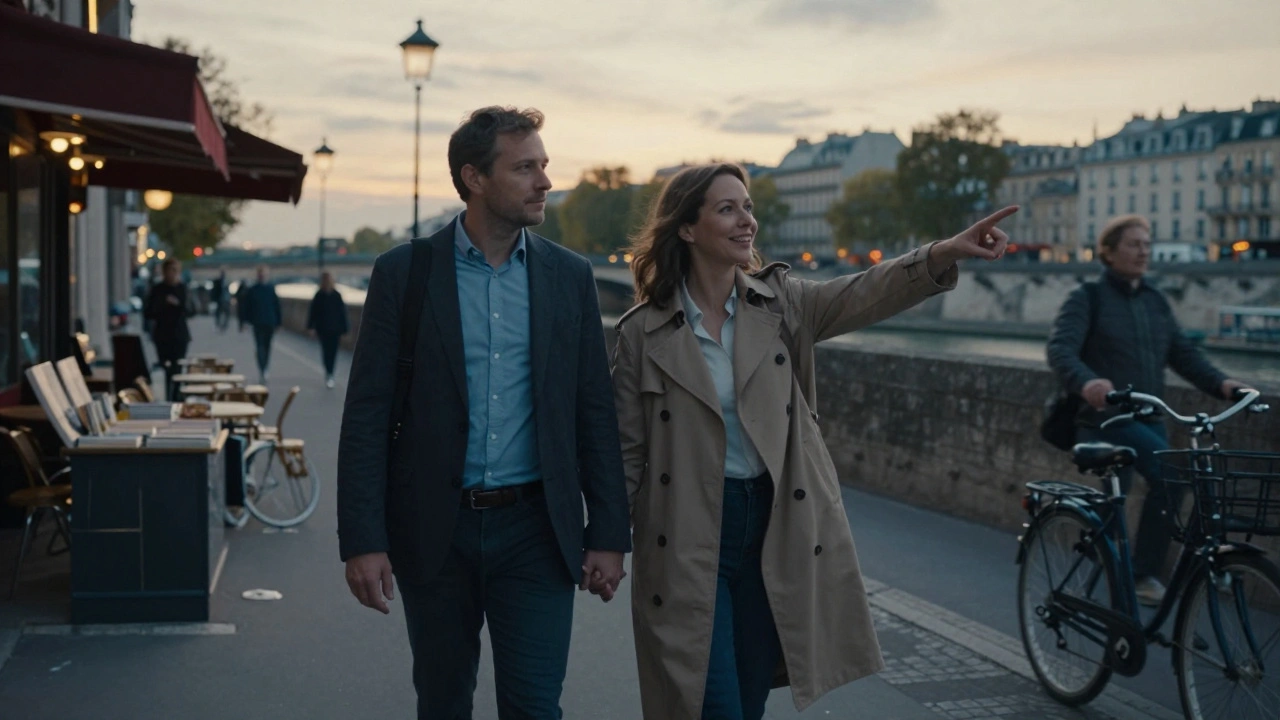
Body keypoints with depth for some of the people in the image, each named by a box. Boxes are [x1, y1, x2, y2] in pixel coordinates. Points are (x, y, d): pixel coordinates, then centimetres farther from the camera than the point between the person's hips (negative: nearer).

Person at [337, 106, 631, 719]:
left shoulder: (569, 276, 4)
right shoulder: (402, 272, -2)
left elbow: (595, 413, 5)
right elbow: (366, 415, -4)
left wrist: (608, 534, 1)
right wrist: (361, 540, -10)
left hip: (535, 530, 1)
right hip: (434, 531, 0)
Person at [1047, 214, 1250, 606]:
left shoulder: (1155, 301, 15)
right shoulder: (1088, 298, -5)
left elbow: (1183, 353, 9)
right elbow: (1060, 349, -19)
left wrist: (1220, 383, -9)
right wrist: (1086, 382, -40)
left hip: (1147, 420, 7)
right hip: (1103, 417, -7)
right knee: (1170, 474, -24)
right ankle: (1143, 572, -14)